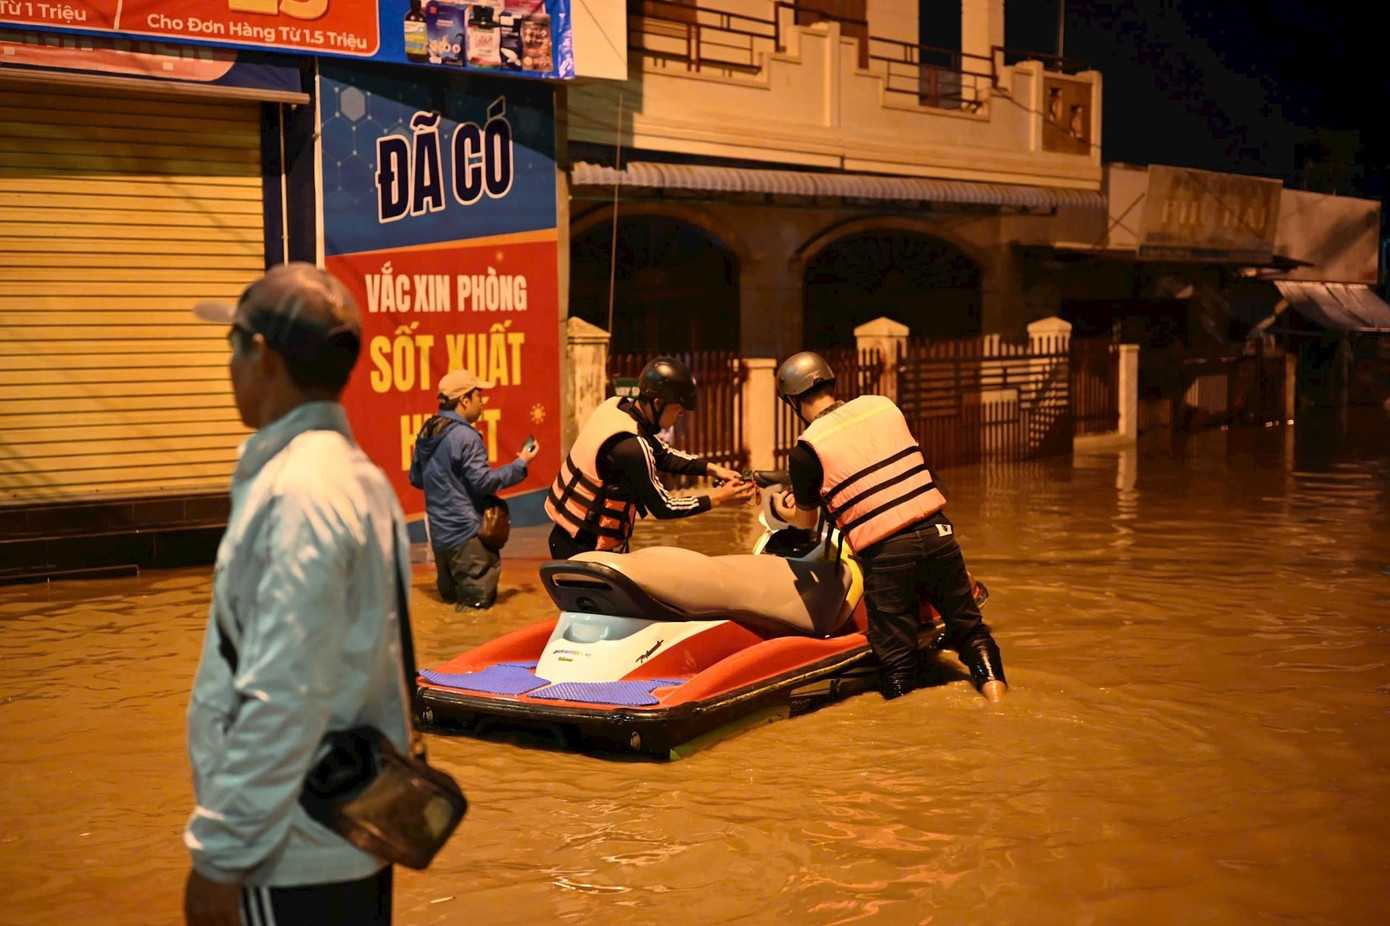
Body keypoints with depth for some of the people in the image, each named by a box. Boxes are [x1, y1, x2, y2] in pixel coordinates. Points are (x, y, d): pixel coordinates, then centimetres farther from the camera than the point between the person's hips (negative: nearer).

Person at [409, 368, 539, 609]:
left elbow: (416, 479, 18)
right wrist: (520, 463, -9)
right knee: (479, 601, -5)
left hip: (439, 533, 8)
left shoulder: (426, 433, 10)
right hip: (466, 532, -8)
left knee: (450, 597, 19)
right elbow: (483, 481, -17)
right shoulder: (465, 436, -16)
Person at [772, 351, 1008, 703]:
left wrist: (781, 510, 33)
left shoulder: (805, 450, -3)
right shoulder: (884, 406, 10)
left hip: (885, 554, -4)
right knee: (968, 627, 17)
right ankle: (996, 692, 4)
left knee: (896, 660, 6)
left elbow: (806, 521, 11)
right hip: (937, 532, 4)